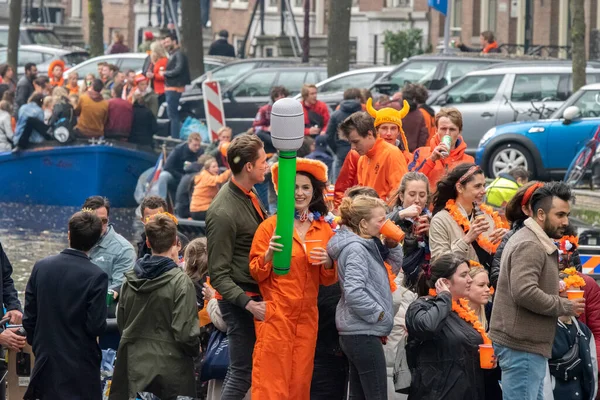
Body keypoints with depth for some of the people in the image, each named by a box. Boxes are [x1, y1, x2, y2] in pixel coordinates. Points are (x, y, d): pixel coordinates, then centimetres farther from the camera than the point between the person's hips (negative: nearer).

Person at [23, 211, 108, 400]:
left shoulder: (41, 266, -3)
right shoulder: (96, 276, -16)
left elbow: (29, 317, 2)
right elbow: (96, 326, -17)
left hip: (46, 360, 4)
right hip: (79, 365, -4)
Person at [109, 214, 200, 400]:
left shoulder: (130, 279, 3)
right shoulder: (180, 281, -13)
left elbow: (121, 322, 10)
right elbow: (184, 332, -16)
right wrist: (196, 349, 4)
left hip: (134, 365, 5)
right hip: (169, 368, -5)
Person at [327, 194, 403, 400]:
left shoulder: (367, 244, 12)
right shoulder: (355, 249, -15)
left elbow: (394, 267, 22)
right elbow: (354, 292, -26)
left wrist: (391, 244, 4)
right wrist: (379, 314, -15)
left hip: (359, 331, 10)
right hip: (363, 332, -10)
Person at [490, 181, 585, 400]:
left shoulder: (538, 243, 19)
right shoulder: (529, 246, -15)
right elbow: (524, 292, -26)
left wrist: (559, 296, 8)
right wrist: (565, 307, -15)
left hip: (530, 344, 11)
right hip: (522, 346, -11)